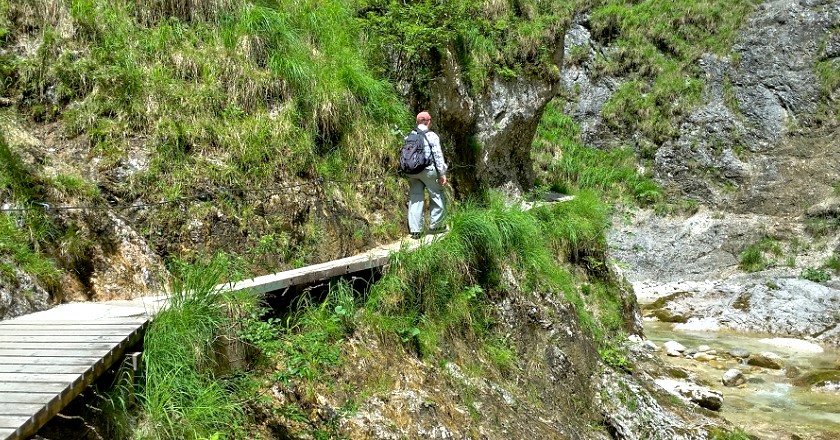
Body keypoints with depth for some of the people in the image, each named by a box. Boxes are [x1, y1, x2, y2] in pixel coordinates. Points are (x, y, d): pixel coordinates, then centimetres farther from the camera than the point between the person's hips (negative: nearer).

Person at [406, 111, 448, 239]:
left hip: (412, 171, 5)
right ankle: (435, 226, 13)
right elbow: (438, 155, -7)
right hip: (428, 170, -5)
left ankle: (415, 230, 3)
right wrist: (442, 174, -5)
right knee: (436, 196, 10)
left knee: (415, 199, 6)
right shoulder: (431, 136, -4)